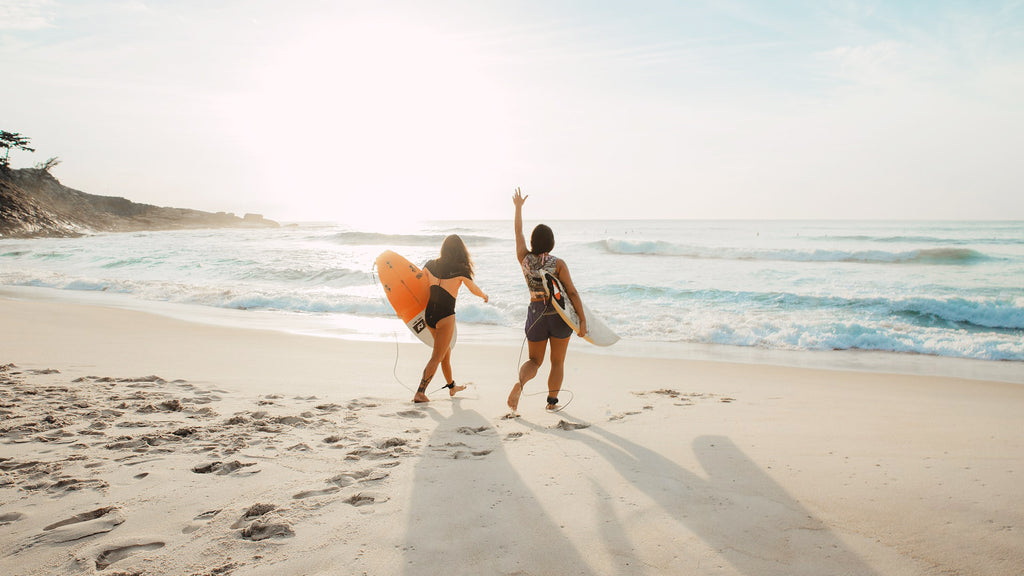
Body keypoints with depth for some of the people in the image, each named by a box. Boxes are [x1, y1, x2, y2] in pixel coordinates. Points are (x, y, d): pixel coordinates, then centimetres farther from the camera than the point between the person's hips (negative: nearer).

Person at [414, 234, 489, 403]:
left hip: (428, 313, 6)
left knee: (446, 351, 23)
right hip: (445, 316, -6)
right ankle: (420, 393, -5)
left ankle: (451, 386, 38)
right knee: (437, 356, 2)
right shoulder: (461, 270, -10)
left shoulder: (430, 265, 1)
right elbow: (474, 289, 5)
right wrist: (484, 296, 27)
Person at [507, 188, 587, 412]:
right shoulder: (558, 263, -12)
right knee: (557, 361, 15)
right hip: (559, 315, -2)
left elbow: (518, 233, 12)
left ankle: (520, 382, -15)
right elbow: (572, 293, -13)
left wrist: (518, 207, 23)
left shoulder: (524, 259, -3)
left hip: (535, 313, 3)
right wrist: (582, 320, -10)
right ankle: (552, 401, 19)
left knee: (535, 360, 14)